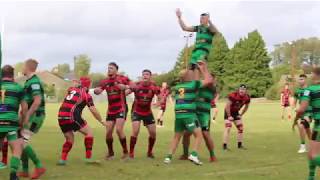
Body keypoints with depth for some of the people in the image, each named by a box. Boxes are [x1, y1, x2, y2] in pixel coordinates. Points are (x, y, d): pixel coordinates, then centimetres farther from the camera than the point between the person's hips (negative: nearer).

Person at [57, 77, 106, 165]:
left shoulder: (70, 89, 18)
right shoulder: (86, 95, 6)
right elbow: (93, 111, 3)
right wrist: (102, 121, 13)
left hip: (61, 117, 6)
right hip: (72, 117, -6)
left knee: (70, 139, 22)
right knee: (89, 132, 7)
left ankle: (62, 159, 10)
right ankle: (88, 158, 2)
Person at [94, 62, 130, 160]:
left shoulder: (122, 78, -6)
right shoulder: (105, 81, 6)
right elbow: (98, 91, -2)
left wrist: (125, 87, -26)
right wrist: (96, 90, -26)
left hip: (121, 108, -4)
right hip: (110, 110, 4)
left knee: (119, 129, -16)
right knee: (108, 132, 1)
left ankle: (125, 152, 0)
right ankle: (110, 153, 21)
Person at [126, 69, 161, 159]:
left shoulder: (154, 86, -11)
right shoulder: (136, 85, -18)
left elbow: (160, 98, -9)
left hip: (148, 112, 3)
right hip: (136, 112, -3)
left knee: (153, 133, 3)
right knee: (135, 131, -20)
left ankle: (150, 152, 26)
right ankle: (131, 152, -7)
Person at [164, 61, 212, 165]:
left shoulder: (177, 86, 14)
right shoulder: (193, 84, -2)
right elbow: (209, 80, 5)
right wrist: (204, 69, 14)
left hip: (178, 114, 6)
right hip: (189, 114, -5)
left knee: (176, 137, 16)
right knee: (198, 135, 2)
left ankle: (169, 157, 8)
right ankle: (194, 154, -14)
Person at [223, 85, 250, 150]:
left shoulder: (247, 97, -11)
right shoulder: (233, 95, -30)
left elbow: (246, 107, 8)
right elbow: (227, 106, -25)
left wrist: (241, 115, 4)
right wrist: (229, 116, -20)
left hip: (236, 112, 6)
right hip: (229, 112, -6)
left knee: (240, 128, 5)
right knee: (228, 128, -15)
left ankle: (240, 144, 18)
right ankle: (225, 146, -12)